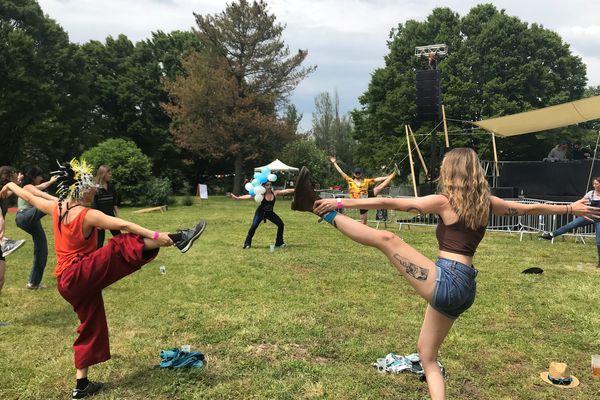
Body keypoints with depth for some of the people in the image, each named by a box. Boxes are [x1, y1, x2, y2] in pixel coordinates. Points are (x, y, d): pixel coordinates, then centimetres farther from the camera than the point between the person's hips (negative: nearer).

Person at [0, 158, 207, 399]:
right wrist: (154, 235, -37)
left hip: (69, 283, 8)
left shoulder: (55, 208, 5)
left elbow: (29, 197, 22)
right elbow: (122, 225, -29)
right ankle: (179, 239, -40)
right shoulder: (88, 215, -17)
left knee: (91, 327, 16)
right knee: (123, 247, -22)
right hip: (80, 274, -8)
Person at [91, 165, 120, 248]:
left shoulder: (111, 187, 4)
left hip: (110, 216, 6)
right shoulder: (95, 189, -14)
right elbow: (94, 207, -15)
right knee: (99, 241, 3)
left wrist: (117, 216, 10)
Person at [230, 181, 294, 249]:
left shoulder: (275, 193, -14)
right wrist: (237, 198, -36)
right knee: (254, 226, -20)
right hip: (260, 213, -3)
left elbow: (286, 191, -18)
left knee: (281, 224, -5)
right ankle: (247, 243, -6)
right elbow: (249, 196, -28)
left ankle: (279, 243, 9)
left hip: (270, 213, 4)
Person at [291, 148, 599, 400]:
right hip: (464, 288, 8)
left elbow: (389, 203, -8)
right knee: (427, 354, 18)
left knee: (386, 239, -9)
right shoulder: (486, 203, 13)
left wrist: (342, 202, -7)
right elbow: (531, 209, 24)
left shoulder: (444, 201, -6)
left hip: (446, 280, -8)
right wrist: (570, 208, 41)